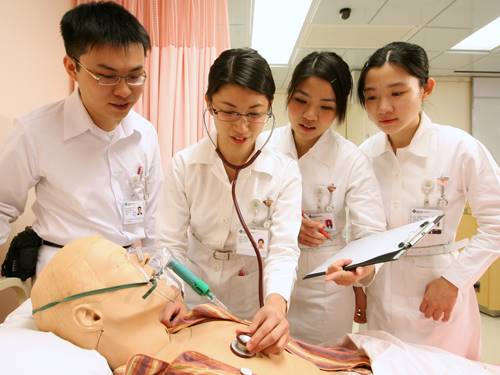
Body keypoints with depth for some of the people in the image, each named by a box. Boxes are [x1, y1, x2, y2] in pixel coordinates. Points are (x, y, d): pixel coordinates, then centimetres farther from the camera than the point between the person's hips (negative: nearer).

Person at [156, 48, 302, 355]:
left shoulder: (285, 172, -14)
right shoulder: (184, 164, -13)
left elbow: (284, 248, -20)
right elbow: (171, 244, -12)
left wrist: (276, 302, -39)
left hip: (254, 313, 1)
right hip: (192, 307, 0)